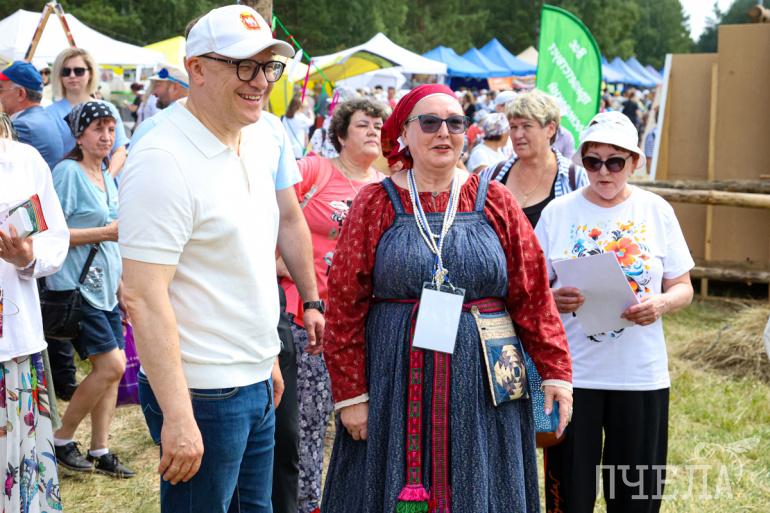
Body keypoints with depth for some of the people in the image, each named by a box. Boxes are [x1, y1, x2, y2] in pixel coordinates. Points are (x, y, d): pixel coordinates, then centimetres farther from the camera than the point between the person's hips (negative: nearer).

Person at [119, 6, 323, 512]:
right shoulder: (164, 161, -21)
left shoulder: (268, 133, 4)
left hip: (257, 380, 8)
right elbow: (144, 297, -24)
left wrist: (312, 301, 24)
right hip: (201, 393, -8)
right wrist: (177, 416, -26)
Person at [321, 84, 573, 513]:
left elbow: (533, 295, 3)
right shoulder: (375, 204, 2)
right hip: (396, 387, -1)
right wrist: (351, 393, -5)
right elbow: (345, 306, -1)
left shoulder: (494, 203, 5)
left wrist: (556, 372, -3)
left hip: (481, 389, 1)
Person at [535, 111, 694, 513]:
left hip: (641, 374, 1)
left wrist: (663, 304, -15)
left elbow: (683, 286, 7)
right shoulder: (557, 212, 1)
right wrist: (551, 299, -18)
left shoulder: (657, 212, 3)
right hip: (572, 371, -1)